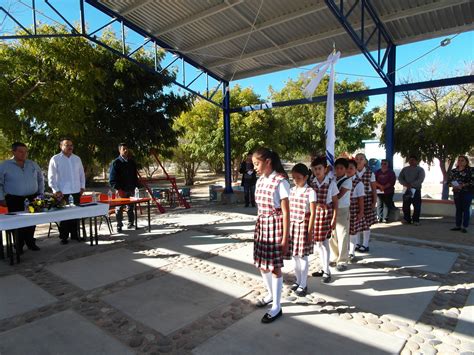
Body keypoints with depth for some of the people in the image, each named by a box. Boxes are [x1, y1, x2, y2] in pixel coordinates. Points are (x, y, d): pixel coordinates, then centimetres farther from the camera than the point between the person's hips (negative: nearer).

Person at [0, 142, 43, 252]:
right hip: (14, 200, -3)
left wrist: (41, 193, 12)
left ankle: (30, 242, 21)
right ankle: (19, 245, 15)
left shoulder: (33, 164, 7)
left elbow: (40, 179, 17)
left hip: (32, 198, 3)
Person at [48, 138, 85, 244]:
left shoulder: (77, 159, 10)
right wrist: (56, 190, -9)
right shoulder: (55, 159, -3)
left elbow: (81, 173, 16)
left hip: (76, 191, 4)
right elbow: (51, 177, -4)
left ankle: (75, 234, 21)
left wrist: (82, 186, 9)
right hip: (62, 192, -4)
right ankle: (63, 237, 14)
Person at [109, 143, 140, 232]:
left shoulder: (131, 162, 11)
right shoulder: (116, 162, -5)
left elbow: (135, 176, 18)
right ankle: (119, 226, 6)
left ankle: (131, 223, 25)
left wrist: (136, 186, 8)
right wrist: (118, 189, -16)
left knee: (130, 208, 12)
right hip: (121, 190, -4)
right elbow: (112, 178, -8)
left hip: (131, 189, 4)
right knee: (119, 208, -1)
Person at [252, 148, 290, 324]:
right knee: (262, 264, 17)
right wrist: (258, 228, 14)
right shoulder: (260, 181, 7)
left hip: (275, 226, -7)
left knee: (274, 267, 2)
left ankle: (276, 307, 18)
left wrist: (285, 238, -14)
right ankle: (270, 294, 40)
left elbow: (286, 212, -15)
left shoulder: (281, 181, -15)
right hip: (261, 225, 7)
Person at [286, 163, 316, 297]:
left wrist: (309, 231, -12)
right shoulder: (292, 190, 6)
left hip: (304, 226, -5)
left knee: (303, 256, 4)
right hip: (292, 225, 5)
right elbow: (289, 209, 9)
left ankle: (303, 285, 17)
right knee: (295, 255, 14)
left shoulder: (310, 192, -11)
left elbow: (312, 213, -11)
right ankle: (298, 280, 30)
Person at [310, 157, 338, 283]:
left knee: (324, 242, -1)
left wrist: (334, 219, -8)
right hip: (315, 213, 4)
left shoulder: (331, 183, -7)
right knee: (317, 242, 11)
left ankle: (326, 271, 12)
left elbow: (335, 202, -4)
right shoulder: (311, 184, 1)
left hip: (326, 214, -4)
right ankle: (323, 268, 26)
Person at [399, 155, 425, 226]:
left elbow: (420, 180, -10)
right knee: (406, 206, 4)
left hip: (416, 190, -3)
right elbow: (400, 178, 5)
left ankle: (416, 220, 5)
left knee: (417, 206, -3)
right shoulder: (405, 169, 15)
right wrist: (405, 184, -13)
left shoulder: (420, 169, 4)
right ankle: (407, 219, 13)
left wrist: (411, 184, -19)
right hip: (406, 190, 3)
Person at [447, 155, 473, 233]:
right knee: (458, 209, 9)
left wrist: (463, 185, -20)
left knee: (466, 209, -2)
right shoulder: (453, 171, 11)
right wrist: (453, 185, -8)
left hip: (467, 192, -4)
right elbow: (449, 181, 12)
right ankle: (458, 226, 15)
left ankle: (464, 227, 3)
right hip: (457, 192, 4)